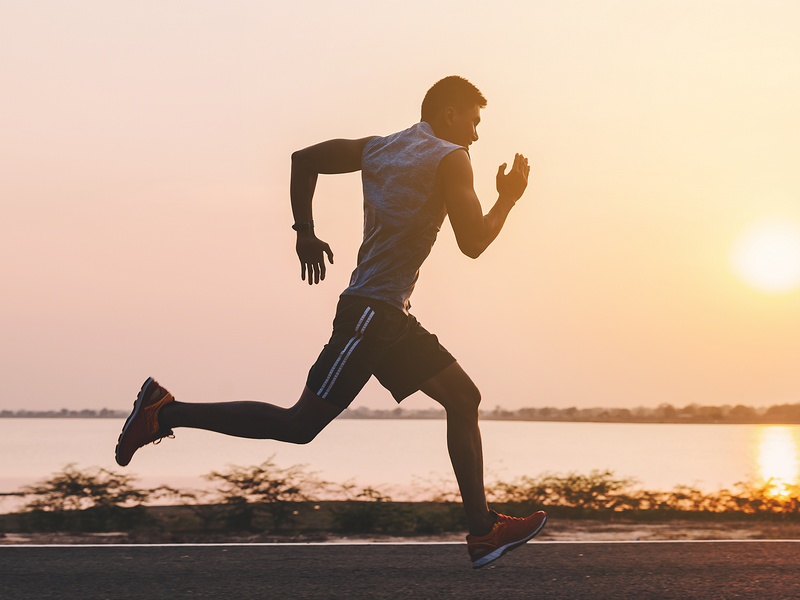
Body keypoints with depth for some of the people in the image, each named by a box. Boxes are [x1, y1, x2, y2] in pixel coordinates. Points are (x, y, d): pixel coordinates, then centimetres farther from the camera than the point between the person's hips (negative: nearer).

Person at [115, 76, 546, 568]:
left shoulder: (379, 148, 16)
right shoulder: (449, 159, -8)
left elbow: (304, 158, 17)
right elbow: (473, 243, -12)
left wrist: (305, 231, 18)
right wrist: (508, 199, 4)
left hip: (391, 320, 10)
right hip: (372, 311, -10)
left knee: (464, 399, 10)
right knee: (300, 425, -9)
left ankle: (483, 531, 11)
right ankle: (166, 413, -5)